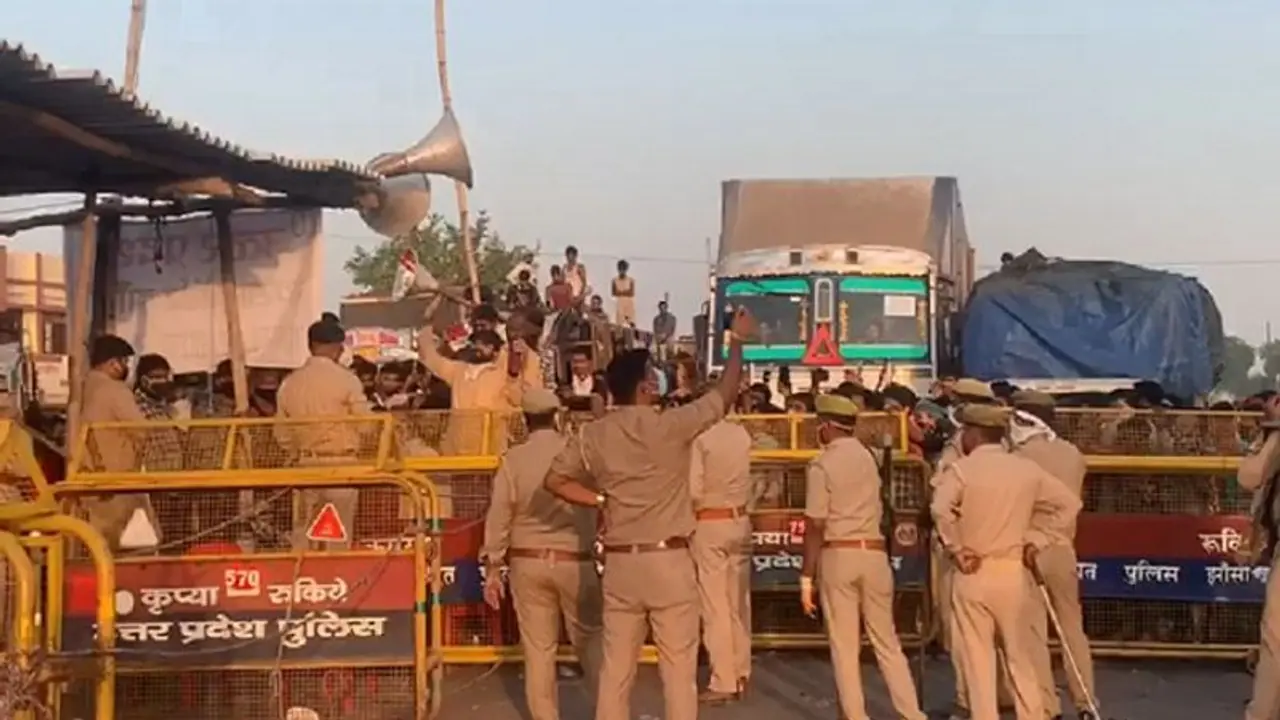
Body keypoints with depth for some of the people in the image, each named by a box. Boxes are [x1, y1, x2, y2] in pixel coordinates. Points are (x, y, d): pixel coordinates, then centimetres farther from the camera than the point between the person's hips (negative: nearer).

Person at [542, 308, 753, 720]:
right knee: (679, 667, 3)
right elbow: (724, 394, -1)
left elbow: (555, 480, 3)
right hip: (669, 561, -4)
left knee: (616, 668, 10)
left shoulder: (593, 435, 1)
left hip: (620, 563, 4)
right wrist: (737, 341, 11)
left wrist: (600, 500, 6)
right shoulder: (670, 425, -10)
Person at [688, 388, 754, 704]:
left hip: (709, 524, -6)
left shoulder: (699, 437, -16)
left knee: (715, 606, 0)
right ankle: (741, 675, 21)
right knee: (739, 604, 13)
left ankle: (724, 682, 2)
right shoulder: (742, 434, 1)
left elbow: (693, 490, -17)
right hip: (740, 520, 6)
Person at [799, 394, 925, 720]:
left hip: (837, 555, -5)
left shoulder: (822, 464, -9)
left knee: (844, 646, 3)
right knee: (886, 641, 11)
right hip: (873, 553, 5)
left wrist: (806, 577, -8)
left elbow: (815, 526, -12)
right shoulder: (867, 457, 10)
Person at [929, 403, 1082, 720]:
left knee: (978, 658, 4)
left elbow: (940, 509, -26)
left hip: (973, 573, -4)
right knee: (1019, 654, 16)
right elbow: (1069, 503, 10)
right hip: (1013, 572, 4)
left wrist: (955, 548, -14)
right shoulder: (1027, 468, 6)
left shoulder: (961, 468, -8)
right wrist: (1035, 539, 8)